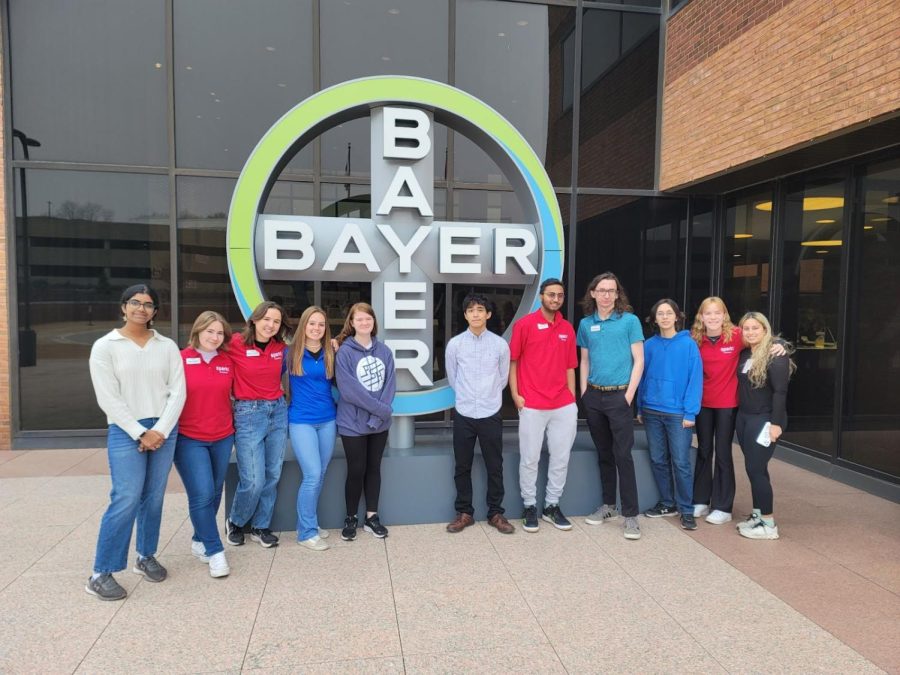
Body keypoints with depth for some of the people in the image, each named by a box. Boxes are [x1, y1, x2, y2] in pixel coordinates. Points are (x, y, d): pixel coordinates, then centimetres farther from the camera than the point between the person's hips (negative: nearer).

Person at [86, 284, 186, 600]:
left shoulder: (167, 346, 6)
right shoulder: (105, 346, -2)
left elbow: (177, 392, 2)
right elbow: (108, 399, -7)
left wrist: (160, 431, -8)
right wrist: (140, 433, -11)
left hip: (164, 430, 3)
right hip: (125, 431, -3)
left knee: (154, 498, 9)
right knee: (126, 500, -9)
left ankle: (146, 557, 27)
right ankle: (101, 574, 3)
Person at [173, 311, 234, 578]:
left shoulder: (227, 361, 3)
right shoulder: (181, 359, -7)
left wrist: (234, 423, 10)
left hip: (222, 438, 4)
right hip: (189, 439, -4)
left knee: (214, 493, 13)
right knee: (202, 495, -8)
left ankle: (200, 541, 32)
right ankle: (215, 551, 3)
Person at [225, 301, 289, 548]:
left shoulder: (281, 347, 3)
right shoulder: (235, 343, -10)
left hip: (278, 411, 5)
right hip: (248, 414, -5)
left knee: (272, 476, 11)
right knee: (253, 481, -4)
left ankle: (260, 527, 29)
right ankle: (235, 523, 24)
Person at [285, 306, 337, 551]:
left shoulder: (330, 354, 4)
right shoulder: (290, 352, -5)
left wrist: (337, 354, -1)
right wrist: (286, 398, -4)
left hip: (327, 420, 4)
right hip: (301, 421, -4)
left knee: (320, 475, 11)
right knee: (312, 475, -10)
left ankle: (310, 523, 27)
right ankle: (306, 532, 5)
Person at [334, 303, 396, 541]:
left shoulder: (384, 351, 3)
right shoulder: (344, 352, -11)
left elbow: (390, 384, -3)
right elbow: (349, 390, -18)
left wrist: (379, 415, -15)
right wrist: (382, 410, -17)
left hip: (380, 423, 4)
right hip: (353, 423, -4)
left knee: (374, 468, 14)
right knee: (356, 471, 5)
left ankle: (371, 517, 27)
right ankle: (351, 518, 24)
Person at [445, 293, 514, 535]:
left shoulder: (500, 344, -3)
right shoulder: (454, 344, -3)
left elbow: (503, 378, 9)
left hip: (491, 414, 0)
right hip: (463, 414, 0)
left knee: (495, 467, 8)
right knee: (462, 467, 9)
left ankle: (496, 513, 22)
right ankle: (464, 513, 23)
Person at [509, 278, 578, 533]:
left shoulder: (568, 328, 9)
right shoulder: (525, 324, -3)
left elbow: (569, 367, 13)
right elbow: (512, 361, -1)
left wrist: (573, 399, 9)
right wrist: (515, 395, -7)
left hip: (564, 406, 4)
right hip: (532, 406, -4)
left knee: (561, 458, 11)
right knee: (530, 459, 4)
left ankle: (552, 506, 25)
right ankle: (530, 507, 20)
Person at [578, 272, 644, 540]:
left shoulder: (629, 320, -3)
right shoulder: (586, 324, 7)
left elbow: (638, 361, -4)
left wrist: (629, 395, -10)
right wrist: (583, 393, 6)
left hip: (619, 396, -4)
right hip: (593, 396, 4)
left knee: (623, 455, -4)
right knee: (603, 453, 13)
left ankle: (630, 514, 4)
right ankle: (608, 505, 25)